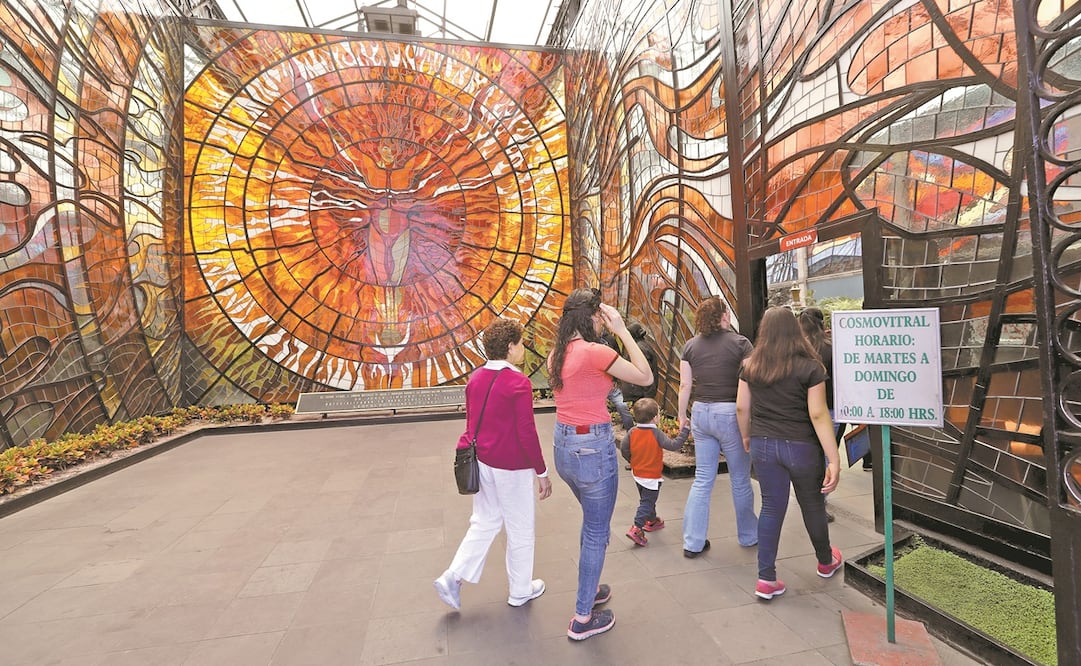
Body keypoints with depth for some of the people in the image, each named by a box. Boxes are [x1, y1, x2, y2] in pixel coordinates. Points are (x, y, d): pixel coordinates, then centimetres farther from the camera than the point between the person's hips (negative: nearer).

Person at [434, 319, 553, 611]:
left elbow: (471, 422, 11)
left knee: (484, 521, 22)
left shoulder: (475, 378, 2)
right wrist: (542, 472, -9)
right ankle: (520, 590, 30)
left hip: (482, 462, 7)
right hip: (511, 467, -7)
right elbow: (527, 432, -19)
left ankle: (452, 578, 18)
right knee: (520, 529, 13)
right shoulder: (519, 383, -20)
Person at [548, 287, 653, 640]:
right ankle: (583, 619, 24)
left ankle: (589, 589, 46)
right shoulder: (596, 352, -19)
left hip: (563, 445, 8)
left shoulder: (557, 353, 3)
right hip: (593, 448, -8)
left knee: (592, 521, 28)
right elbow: (645, 377, -11)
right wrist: (622, 331, -10)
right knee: (597, 532, 10)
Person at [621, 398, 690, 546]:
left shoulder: (632, 432, -8)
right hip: (652, 476, -6)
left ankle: (652, 521, 45)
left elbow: (624, 449, -5)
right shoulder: (656, 433, -23)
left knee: (646, 499, 25)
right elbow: (673, 445, -22)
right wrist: (685, 431, -13)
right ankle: (637, 529, -8)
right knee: (647, 502, 1)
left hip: (637, 473, 7)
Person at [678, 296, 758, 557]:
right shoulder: (740, 343, -8)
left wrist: (682, 415, 14)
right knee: (740, 480, 14)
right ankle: (748, 536, 32)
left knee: (702, 479, 12)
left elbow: (685, 385, 3)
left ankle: (693, 543, 15)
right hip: (730, 414, -4)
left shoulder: (691, 345, 2)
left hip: (701, 413, 4)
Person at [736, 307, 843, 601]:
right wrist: (834, 460, -12)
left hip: (763, 446, 3)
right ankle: (826, 561, 44)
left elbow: (741, 407, 3)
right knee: (812, 505, 19)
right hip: (800, 447, -2)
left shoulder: (751, 366, -1)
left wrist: (746, 436, 20)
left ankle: (766, 579, 14)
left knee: (771, 507, 12)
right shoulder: (809, 367, -11)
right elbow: (818, 415, -15)